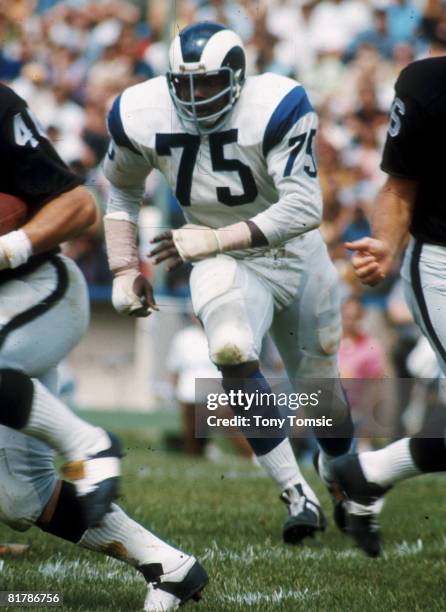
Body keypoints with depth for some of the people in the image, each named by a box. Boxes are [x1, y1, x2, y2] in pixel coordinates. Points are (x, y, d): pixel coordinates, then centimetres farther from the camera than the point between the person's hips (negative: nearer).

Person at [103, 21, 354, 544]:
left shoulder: (276, 109, -26)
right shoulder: (143, 117, -14)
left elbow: (304, 209, -30)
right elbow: (122, 191, 7)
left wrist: (215, 240, -34)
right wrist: (124, 270, 0)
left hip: (297, 257, -1)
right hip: (227, 266, 1)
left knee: (321, 388, 11)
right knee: (232, 350, -31)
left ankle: (338, 474, 46)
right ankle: (297, 495, -25)